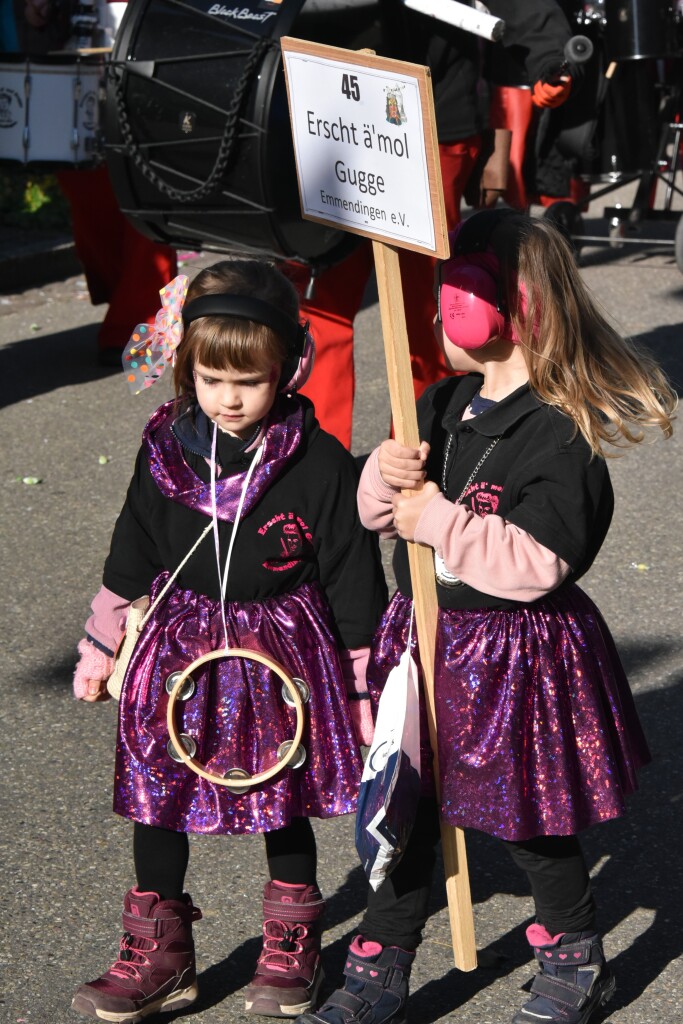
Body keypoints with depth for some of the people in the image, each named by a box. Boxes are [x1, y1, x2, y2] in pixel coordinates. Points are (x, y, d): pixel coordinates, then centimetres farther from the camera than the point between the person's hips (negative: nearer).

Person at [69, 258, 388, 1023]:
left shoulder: (319, 463, -13)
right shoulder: (165, 450, -5)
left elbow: (353, 580, -6)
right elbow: (129, 560, 8)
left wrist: (364, 686, -3)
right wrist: (98, 651, 13)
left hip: (280, 658, -3)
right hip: (179, 657, 3)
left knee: (283, 803, 12)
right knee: (156, 796, 9)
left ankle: (291, 943, 33)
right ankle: (159, 955, 25)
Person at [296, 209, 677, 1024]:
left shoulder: (558, 437, -21)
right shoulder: (441, 407, 4)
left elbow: (537, 562, -27)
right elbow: (380, 512, 9)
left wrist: (438, 520, -27)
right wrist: (384, 477, -13)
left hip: (516, 657, -7)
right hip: (429, 641, 7)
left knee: (525, 820, 9)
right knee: (406, 804, 12)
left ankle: (575, 959, 34)